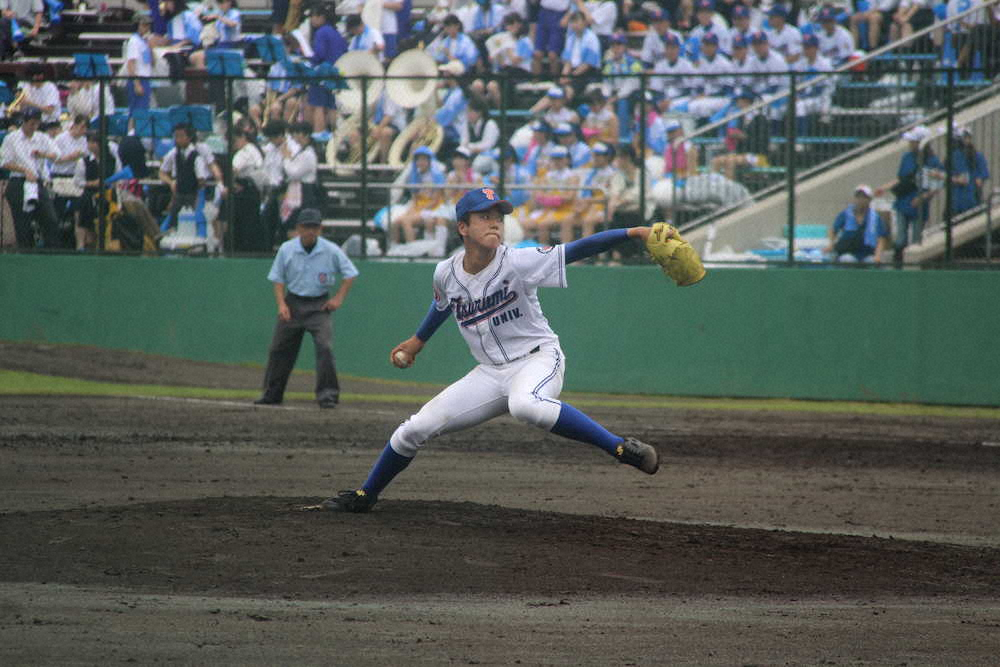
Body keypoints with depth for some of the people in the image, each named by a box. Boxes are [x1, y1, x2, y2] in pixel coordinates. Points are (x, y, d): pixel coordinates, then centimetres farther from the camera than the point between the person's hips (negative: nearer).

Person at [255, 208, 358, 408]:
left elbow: (349, 274, 3)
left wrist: (339, 298, -7)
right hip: (292, 303, 2)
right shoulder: (286, 249, -4)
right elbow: (278, 279, 4)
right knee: (279, 348, 5)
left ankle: (328, 394, -12)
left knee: (324, 347, -18)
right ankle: (272, 394, 19)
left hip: (319, 305, -2)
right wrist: (281, 304, -9)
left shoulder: (331, 251, -8)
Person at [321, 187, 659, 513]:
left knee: (525, 405, -42)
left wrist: (631, 233, -37)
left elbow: (574, 251, -26)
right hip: (490, 373, 5)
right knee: (415, 428, 4)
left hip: (537, 359, -5)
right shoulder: (447, 273, -3)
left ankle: (622, 448, -38)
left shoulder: (517, 263, -18)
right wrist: (418, 340, 34)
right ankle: (365, 495, 28)